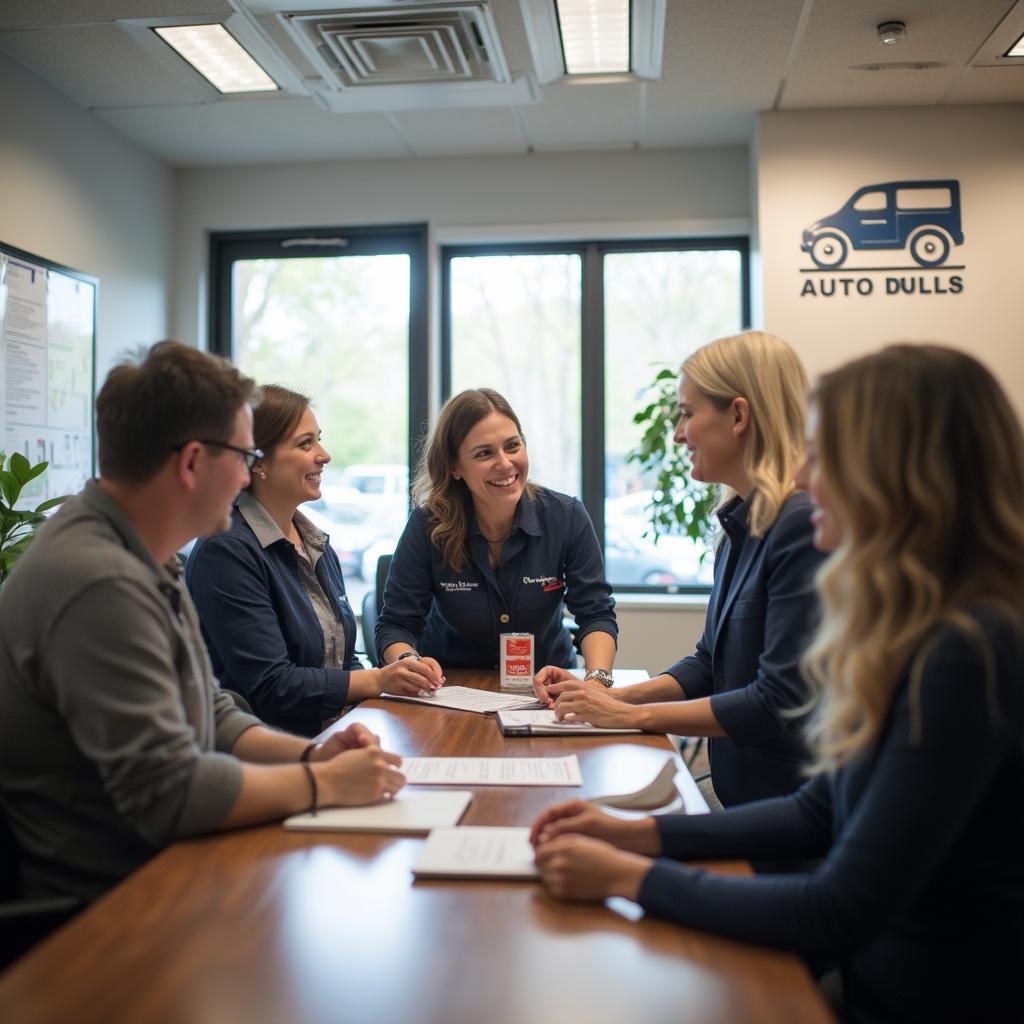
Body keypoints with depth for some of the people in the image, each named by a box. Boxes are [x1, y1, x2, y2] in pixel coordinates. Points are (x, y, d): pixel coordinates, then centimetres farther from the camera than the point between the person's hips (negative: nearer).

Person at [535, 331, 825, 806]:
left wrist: (633, 715, -12)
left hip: (791, 813, -7)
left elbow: (782, 703, -20)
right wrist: (613, 696, 4)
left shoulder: (803, 525, -18)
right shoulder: (742, 522, 10)